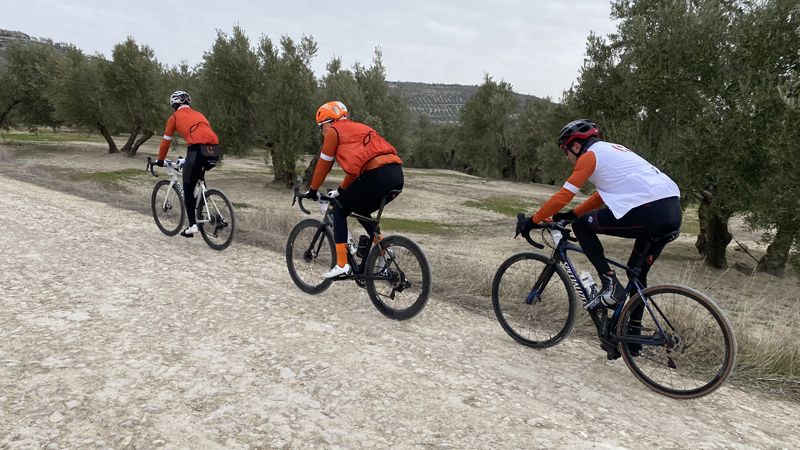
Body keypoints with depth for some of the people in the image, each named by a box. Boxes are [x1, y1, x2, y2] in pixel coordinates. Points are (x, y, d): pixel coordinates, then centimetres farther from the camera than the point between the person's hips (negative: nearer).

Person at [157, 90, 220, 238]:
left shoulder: (175, 117, 17)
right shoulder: (198, 114, 32)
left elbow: (166, 141, 20)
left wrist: (160, 160, 34)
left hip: (197, 150, -5)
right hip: (214, 152, 5)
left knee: (188, 188, 7)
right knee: (199, 178, 31)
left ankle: (192, 225, 3)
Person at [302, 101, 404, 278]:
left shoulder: (334, 131, 9)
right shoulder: (358, 128, 33)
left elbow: (323, 165, 12)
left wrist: (312, 190, 25)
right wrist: (341, 191, 42)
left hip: (377, 175, -8)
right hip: (397, 175, 8)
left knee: (339, 210, 11)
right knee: (362, 211, 30)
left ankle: (342, 265, 5)